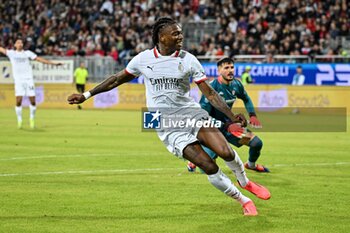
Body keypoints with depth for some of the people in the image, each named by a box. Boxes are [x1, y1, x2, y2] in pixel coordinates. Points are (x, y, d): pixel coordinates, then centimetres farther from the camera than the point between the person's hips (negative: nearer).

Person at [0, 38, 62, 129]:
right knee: (18, 101, -11)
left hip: (29, 80, 1)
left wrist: (53, 63, 2)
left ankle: (32, 118, 16)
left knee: (32, 101, -4)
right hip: (18, 80, -1)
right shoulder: (11, 53, 8)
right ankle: (19, 120, 3)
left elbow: (39, 59, 6)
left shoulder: (27, 53, 8)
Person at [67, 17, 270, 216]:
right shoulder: (143, 59, -1)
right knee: (209, 167, -16)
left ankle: (245, 182, 11)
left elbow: (209, 93, 0)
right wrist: (86, 95, 13)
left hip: (191, 113, 1)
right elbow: (117, 79, 13)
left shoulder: (188, 60, -1)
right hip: (166, 124, -1)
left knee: (225, 152, -21)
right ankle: (244, 201, 2)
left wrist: (232, 116, -11)